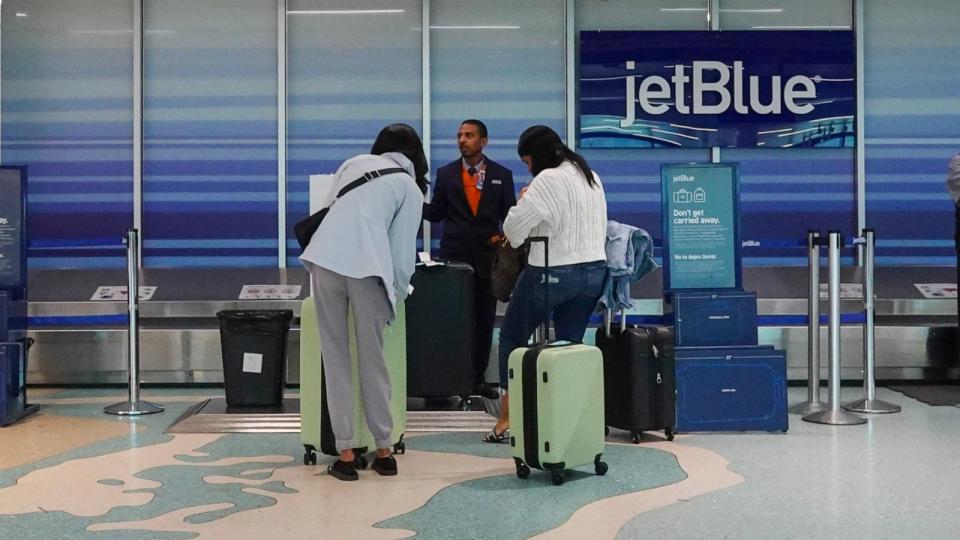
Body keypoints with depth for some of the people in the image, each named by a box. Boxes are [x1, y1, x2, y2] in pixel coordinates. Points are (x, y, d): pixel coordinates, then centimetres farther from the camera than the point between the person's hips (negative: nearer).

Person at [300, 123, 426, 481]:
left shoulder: (355, 162, 22)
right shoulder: (411, 188, 14)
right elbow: (403, 251, 8)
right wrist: (396, 297, 21)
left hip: (325, 259, 2)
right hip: (367, 266, -2)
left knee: (335, 357, 6)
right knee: (372, 360, 8)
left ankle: (345, 454, 8)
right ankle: (383, 451, 15)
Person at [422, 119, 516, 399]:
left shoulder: (502, 175, 6)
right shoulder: (446, 174, 7)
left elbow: (510, 214, 7)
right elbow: (436, 213, 7)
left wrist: (505, 236, -11)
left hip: (488, 256, 0)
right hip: (454, 254, 0)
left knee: (484, 320, 4)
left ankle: (478, 378, 13)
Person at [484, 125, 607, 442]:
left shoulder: (547, 181, -16)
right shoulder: (592, 177, 10)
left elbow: (512, 229, -16)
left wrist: (522, 202, 3)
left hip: (552, 273, -7)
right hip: (594, 270, 7)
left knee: (512, 337, 9)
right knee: (571, 345, 11)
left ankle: (507, 418, 11)